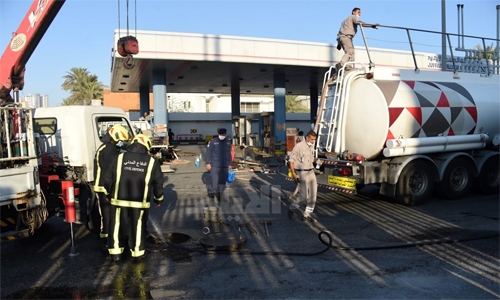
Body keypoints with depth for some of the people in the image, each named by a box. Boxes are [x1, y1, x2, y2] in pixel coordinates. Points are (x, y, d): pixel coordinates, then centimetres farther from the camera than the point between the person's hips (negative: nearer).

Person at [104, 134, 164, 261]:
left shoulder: (119, 158, 1)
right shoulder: (152, 162, 0)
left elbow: (109, 179, 6)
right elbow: (158, 183, 4)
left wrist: (109, 194, 22)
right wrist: (158, 199, 18)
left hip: (119, 200, 1)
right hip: (140, 202, -1)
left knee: (117, 225, 14)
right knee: (138, 227, 11)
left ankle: (115, 253, 21)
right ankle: (137, 253, 19)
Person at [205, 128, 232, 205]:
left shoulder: (228, 143, 9)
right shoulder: (213, 141, -4)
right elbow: (208, 153, -4)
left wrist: (230, 164, 13)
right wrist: (208, 163, -10)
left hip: (224, 166, 4)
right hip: (215, 166, -4)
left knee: (222, 183, 6)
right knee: (214, 183, -6)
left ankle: (218, 197, 19)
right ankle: (211, 194, 19)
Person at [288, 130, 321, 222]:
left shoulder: (311, 147, 12)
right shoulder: (299, 146, -13)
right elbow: (291, 160, -13)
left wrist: (316, 160, 8)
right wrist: (293, 174, -17)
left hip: (311, 172, 8)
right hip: (302, 173, -8)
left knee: (313, 194, 4)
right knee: (303, 195, -8)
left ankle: (307, 214, 15)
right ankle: (291, 208, 17)